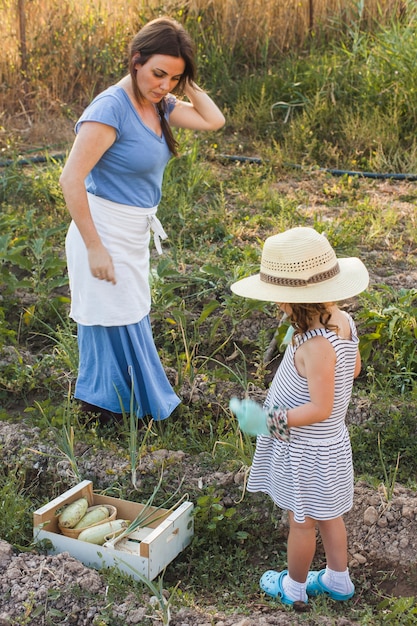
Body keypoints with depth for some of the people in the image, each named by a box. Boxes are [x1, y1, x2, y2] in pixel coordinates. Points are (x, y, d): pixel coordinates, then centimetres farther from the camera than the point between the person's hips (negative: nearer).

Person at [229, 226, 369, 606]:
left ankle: (293, 587, 37)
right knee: (327, 515, 26)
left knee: (302, 520, 14)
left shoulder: (315, 344, -34)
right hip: (330, 443, 8)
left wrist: (268, 420, -28)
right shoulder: (343, 321, -8)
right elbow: (354, 369, 8)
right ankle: (339, 580, 45)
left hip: (306, 451, -8)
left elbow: (319, 409, -32)